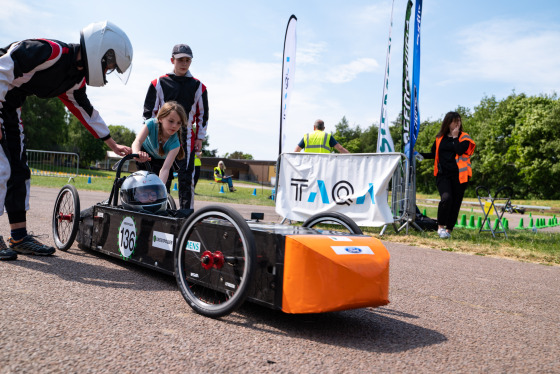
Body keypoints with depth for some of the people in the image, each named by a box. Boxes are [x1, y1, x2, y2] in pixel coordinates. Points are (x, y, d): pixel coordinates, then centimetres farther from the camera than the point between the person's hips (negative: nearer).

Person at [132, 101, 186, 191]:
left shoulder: (175, 143, -35)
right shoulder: (152, 124, -33)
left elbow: (165, 169, -41)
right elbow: (137, 141, -48)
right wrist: (137, 153, -72)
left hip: (161, 161, 0)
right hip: (146, 154, 0)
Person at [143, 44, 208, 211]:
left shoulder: (198, 87, 10)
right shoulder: (159, 83, 8)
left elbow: (203, 114, 12)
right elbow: (149, 112, 7)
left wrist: (200, 138, 5)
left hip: (186, 137, 0)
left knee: (186, 176, -6)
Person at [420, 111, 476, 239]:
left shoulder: (464, 137, 6)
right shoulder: (440, 138, 12)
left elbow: (460, 150, -13)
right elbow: (434, 154, 23)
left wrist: (455, 136, -5)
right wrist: (419, 154, 12)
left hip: (458, 175, 0)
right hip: (443, 174, 0)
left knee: (455, 202, 1)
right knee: (446, 198, -21)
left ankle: (449, 229, 16)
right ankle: (440, 227, -5)